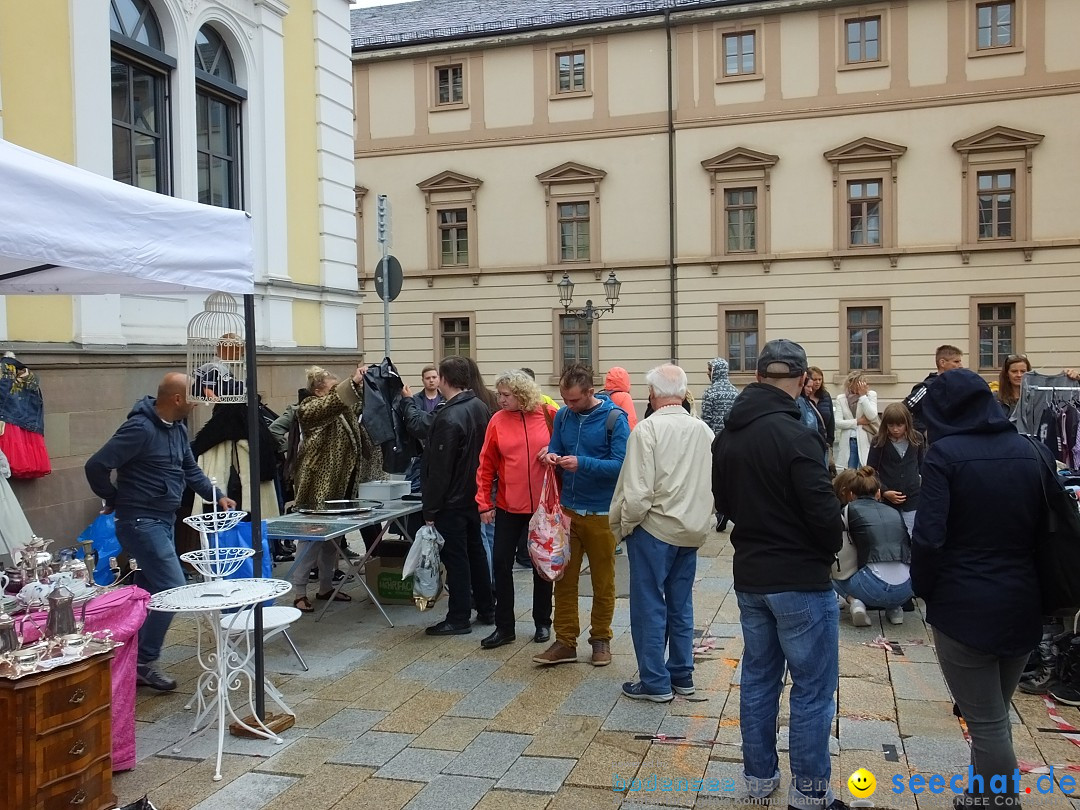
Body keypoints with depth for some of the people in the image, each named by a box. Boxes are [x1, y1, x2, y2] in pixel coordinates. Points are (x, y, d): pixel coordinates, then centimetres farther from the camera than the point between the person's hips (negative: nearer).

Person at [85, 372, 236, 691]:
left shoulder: (177, 427, 9)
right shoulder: (141, 428, -21)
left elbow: (190, 469, 20)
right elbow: (96, 465, -22)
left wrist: (217, 496, 8)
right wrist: (112, 500, -6)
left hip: (164, 521, 10)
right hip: (140, 522, -9)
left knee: (149, 592, 14)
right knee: (173, 588, -11)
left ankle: (133, 660, 25)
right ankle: (143, 662, 1)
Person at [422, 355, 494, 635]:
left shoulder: (449, 418, -22)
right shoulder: (480, 407, 4)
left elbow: (439, 469, -21)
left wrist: (430, 509, -15)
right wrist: (483, 493, 18)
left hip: (452, 500, -8)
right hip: (475, 496, 9)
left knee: (455, 557, 0)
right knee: (476, 551, 17)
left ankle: (459, 619, 7)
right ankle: (486, 609, 26)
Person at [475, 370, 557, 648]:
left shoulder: (549, 415, -7)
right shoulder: (498, 420, -4)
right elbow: (486, 465, -1)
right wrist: (484, 503, -3)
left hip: (544, 504, -1)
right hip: (508, 506, 1)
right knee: (502, 562, 2)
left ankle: (542, 623, 27)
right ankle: (504, 627, 15)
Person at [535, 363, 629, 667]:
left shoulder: (614, 418, -12)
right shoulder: (563, 415, 3)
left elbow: (620, 465, -17)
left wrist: (582, 463, -27)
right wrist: (552, 457, -12)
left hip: (601, 512, -4)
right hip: (567, 508, 4)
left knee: (603, 581, 9)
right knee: (564, 577, 7)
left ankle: (601, 638, 25)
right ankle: (565, 641, 16)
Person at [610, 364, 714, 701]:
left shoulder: (647, 429, -16)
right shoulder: (703, 430, 1)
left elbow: (637, 492, -19)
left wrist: (622, 526, -4)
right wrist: (701, 518, 17)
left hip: (654, 529, -6)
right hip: (691, 531, 6)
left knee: (649, 606, 5)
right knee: (680, 605, 17)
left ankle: (655, 682, 12)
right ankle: (682, 675, 26)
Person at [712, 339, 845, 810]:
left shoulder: (727, 435, 3)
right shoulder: (793, 435, -22)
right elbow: (824, 511, -22)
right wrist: (830, 548, -2)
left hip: (748, 576, 7)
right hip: (800, 579, -7)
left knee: (758, 678, 17)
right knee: (812, 688, 6)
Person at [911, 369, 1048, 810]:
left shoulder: (945, 453, -14)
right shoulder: (1033, 452, 3)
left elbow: (929, 536, -20)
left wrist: (923, 589, -5)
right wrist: (1037, 588, 16)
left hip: (963, 606, -6)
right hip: (1022, 604, 6)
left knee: (985, 722, 6)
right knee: (997, 713, 23)